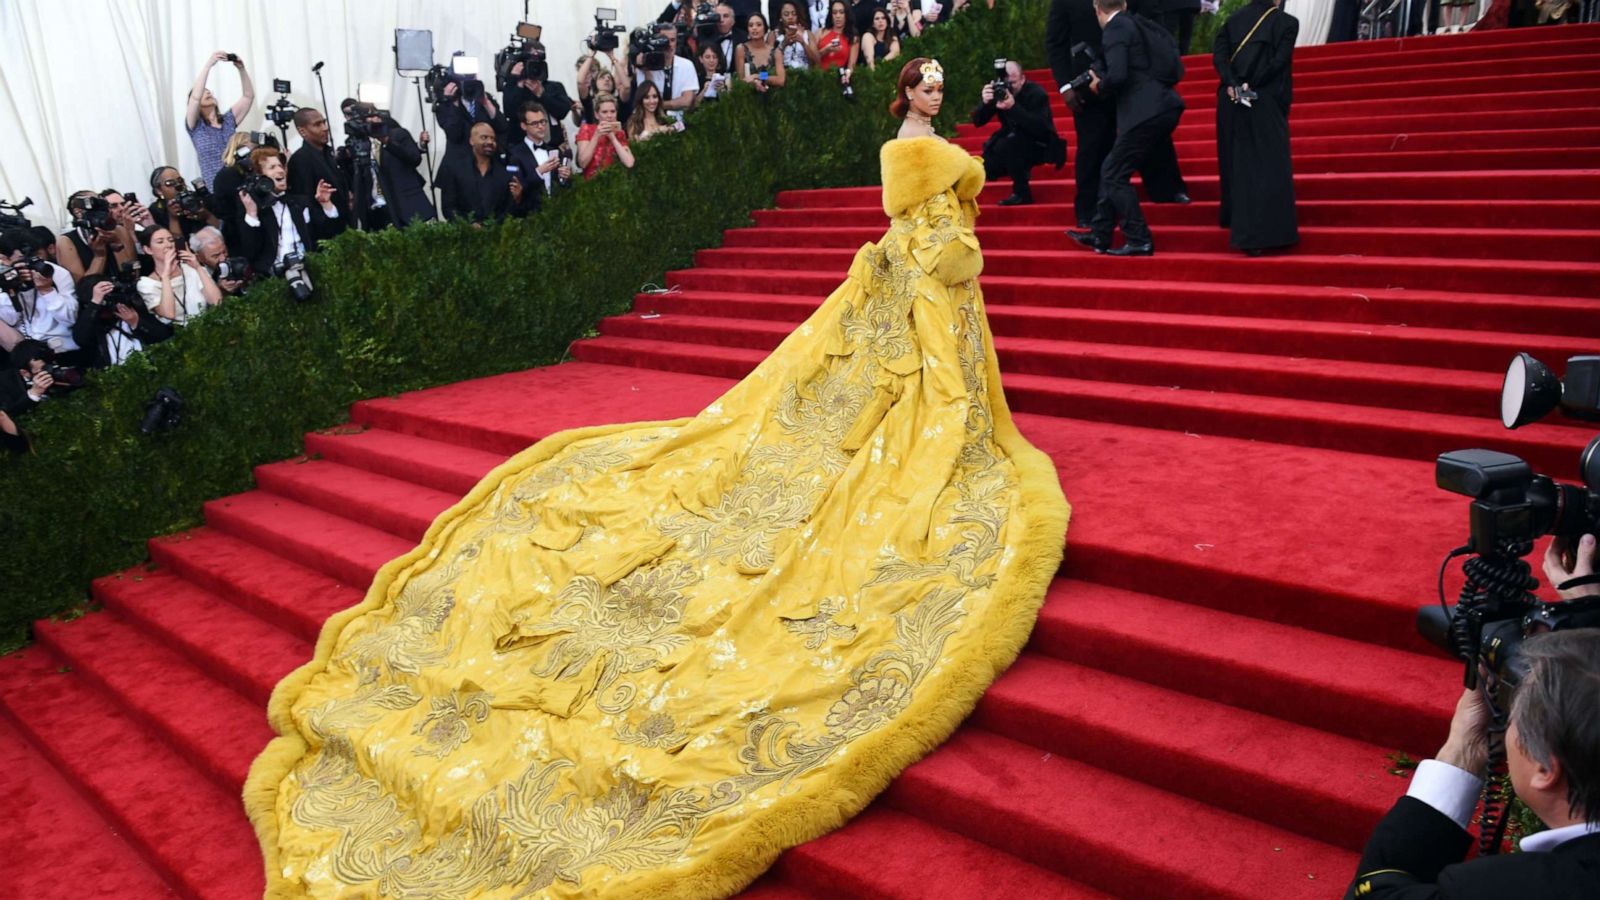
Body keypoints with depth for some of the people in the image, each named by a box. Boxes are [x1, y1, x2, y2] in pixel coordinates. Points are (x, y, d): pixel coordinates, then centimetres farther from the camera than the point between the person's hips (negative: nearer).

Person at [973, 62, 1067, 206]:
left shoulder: (1036, 93, -19)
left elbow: (1039, 128, -33)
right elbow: (977, 122, -9)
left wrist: (1013, 107, -44)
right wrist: (985, 103, -31)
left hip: (1039, 146, -6)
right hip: (1012, 142, 6)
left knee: (1006, 145, -33)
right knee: (986, 167, -12)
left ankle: (1022, 193, -19)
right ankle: (1022, 169, 17)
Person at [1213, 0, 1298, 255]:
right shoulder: (1287, 22, 1)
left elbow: (1218, 54, -2)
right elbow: (1279, 61, -11)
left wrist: (1232, 84, -11)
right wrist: (1251, 85, -10)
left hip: (1231, 100, 4)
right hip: (1265, 103, -4)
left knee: (1236, 165, 16)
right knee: (1269, 169, -2)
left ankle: (1236, 222, 25)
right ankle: (1260, 234, -10)